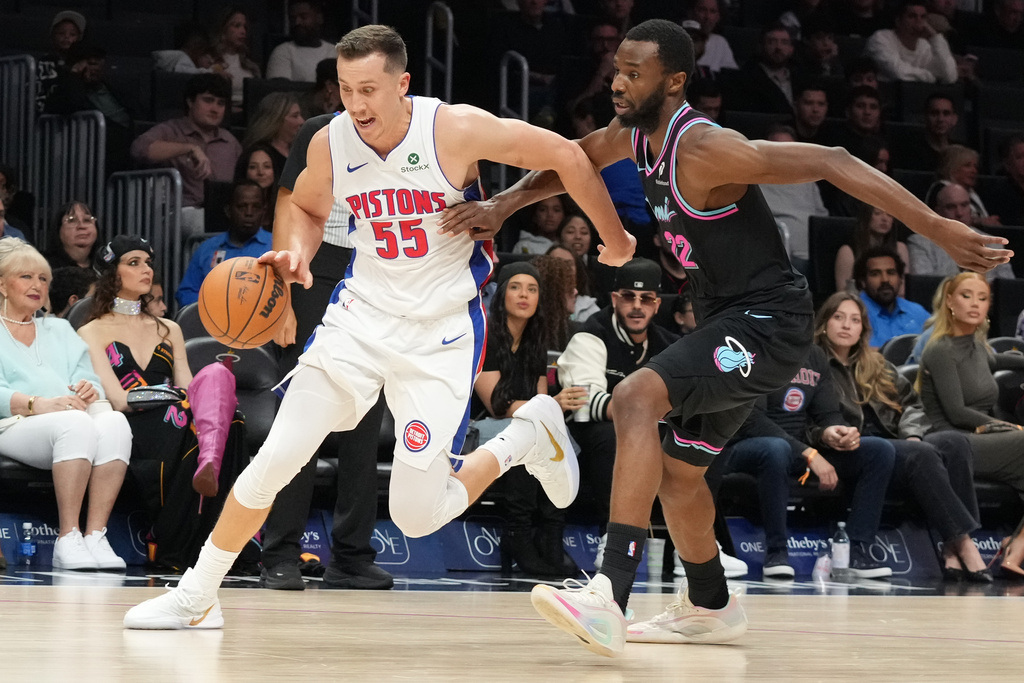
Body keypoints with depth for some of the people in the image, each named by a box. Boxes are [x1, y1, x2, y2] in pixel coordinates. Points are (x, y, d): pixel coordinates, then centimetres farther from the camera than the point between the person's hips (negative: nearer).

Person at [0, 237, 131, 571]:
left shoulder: (60, 331, 31)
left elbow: (89, 380, 18)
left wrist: (90, 391, -7)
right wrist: (39, 404, -19)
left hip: (77, 422, 5)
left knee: (114, 422, -31)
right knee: (76, 424, -37)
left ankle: (95, 536, -37)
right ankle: (67, 540, -37)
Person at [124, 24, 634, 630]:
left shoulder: (457, 130, -19)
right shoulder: (330, 143, -6)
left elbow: (566, 156, -9)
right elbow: (306, 207, 16)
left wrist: (614, 238, 2)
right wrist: (297, 254, -6)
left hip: (443, 332, -3)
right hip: (362, 313, 3)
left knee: (417, 517, -6)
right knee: (274, 460, -9)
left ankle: (527, 436, 20)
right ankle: (196, 599, 8)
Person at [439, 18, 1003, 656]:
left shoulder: (705, 148, -23)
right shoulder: (635, 136, 4)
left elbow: (833, 163, -25)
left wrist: (939, 229, -29)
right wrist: (502, 204, 6)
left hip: (769, 322, -10)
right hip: (728, 322, 10)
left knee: (637, 395, -30)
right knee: (677, 471, 23)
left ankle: (610, 597, -38)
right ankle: (711, 608, 45)